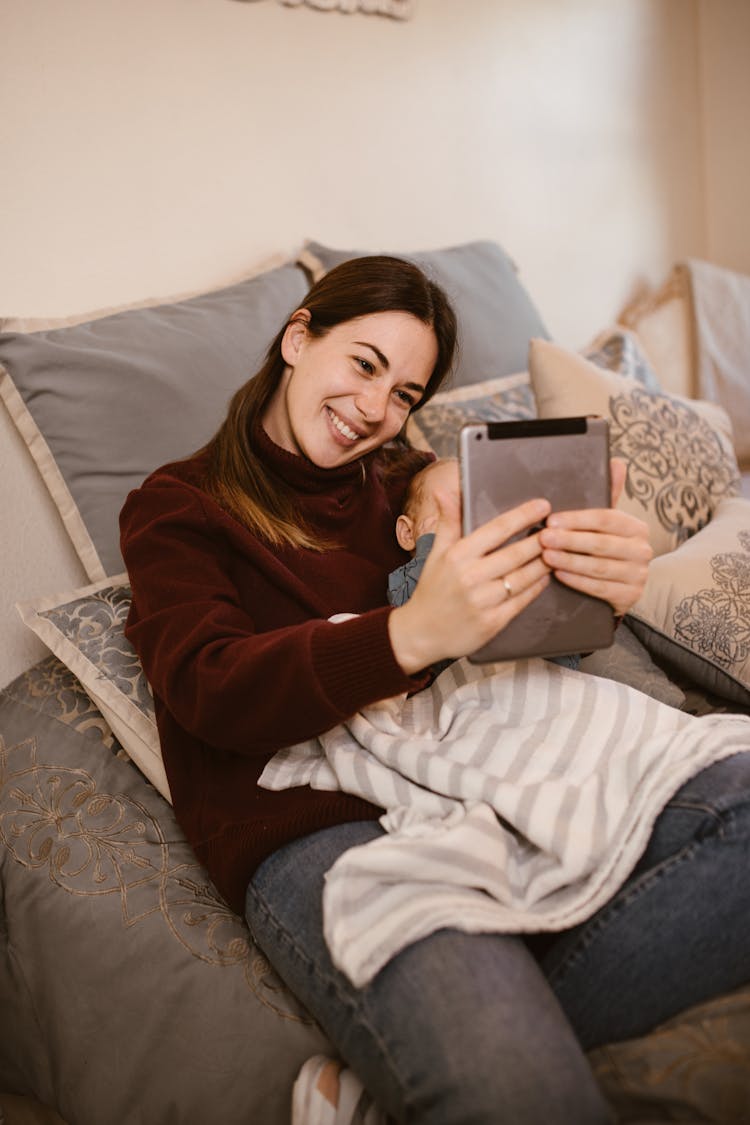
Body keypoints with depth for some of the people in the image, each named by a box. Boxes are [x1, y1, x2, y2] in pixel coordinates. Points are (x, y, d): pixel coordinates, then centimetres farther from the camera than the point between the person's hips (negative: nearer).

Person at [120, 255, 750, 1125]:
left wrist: (606, 580, -15)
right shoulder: (176, 509, 12)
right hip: (316, 820, -6)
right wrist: (410, 636, -25)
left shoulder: (405, 482, 24)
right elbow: (209, 690, -7)